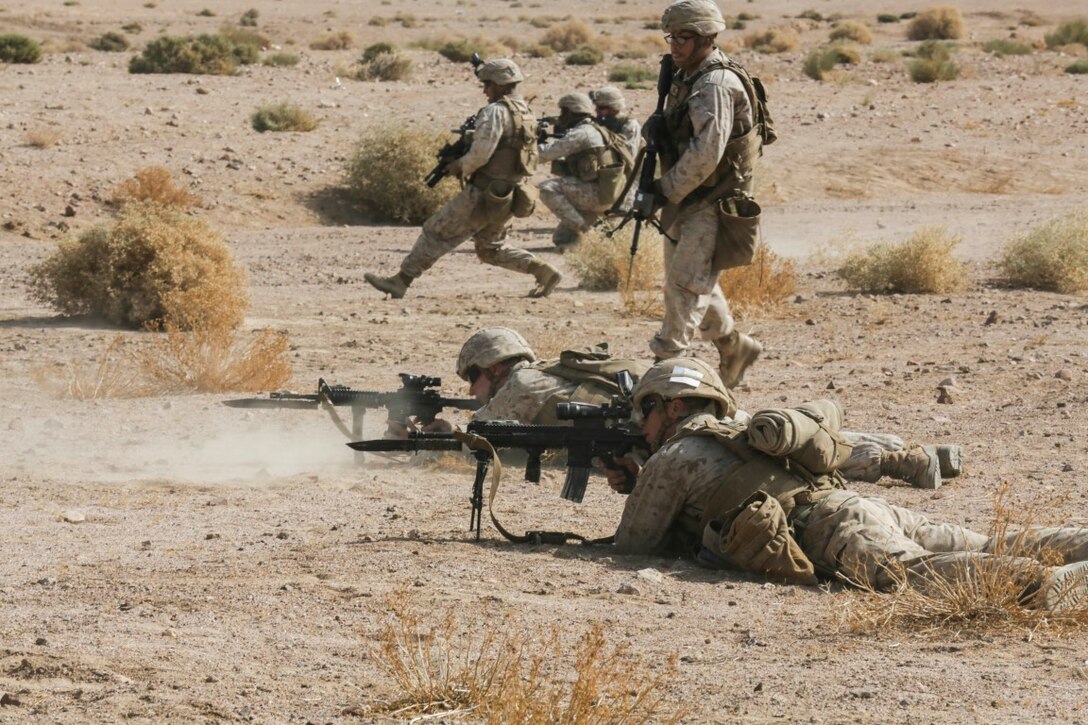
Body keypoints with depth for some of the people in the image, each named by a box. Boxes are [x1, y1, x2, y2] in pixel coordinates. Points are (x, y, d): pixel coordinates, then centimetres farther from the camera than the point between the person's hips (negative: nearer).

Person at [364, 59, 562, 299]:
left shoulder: (496, 111, -16)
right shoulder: (525, 112, 13)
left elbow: (481, 152, -24)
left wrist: (461, 166, -4)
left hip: (484, 195, -8)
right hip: (509, 196, 8)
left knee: (436, 233, -1)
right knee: (490, 249, 21)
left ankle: (400, 281, 1)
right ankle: (543, 271, 11)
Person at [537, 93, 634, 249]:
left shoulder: (581, 133, -9)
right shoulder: (594, 131, 22)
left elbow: (549, 152, -11)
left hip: (598, 193, -10)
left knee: (547, 188, -16)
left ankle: (578, 224, -14)